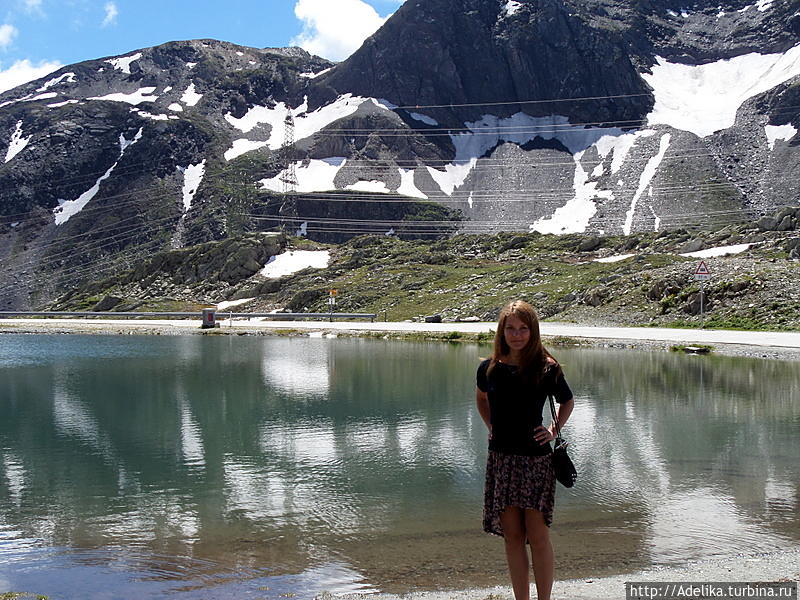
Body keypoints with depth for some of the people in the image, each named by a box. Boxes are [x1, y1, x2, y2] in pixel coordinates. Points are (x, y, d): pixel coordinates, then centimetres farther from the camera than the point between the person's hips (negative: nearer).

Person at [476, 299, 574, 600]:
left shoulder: (546, 368, -7)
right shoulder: (490, 368, 0)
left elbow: (567, 402, 12)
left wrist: (553, 430, 1)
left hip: (536, 459, -3)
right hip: (501, 458, 3)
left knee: (538, 536, -3)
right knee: (512, 536, 7)